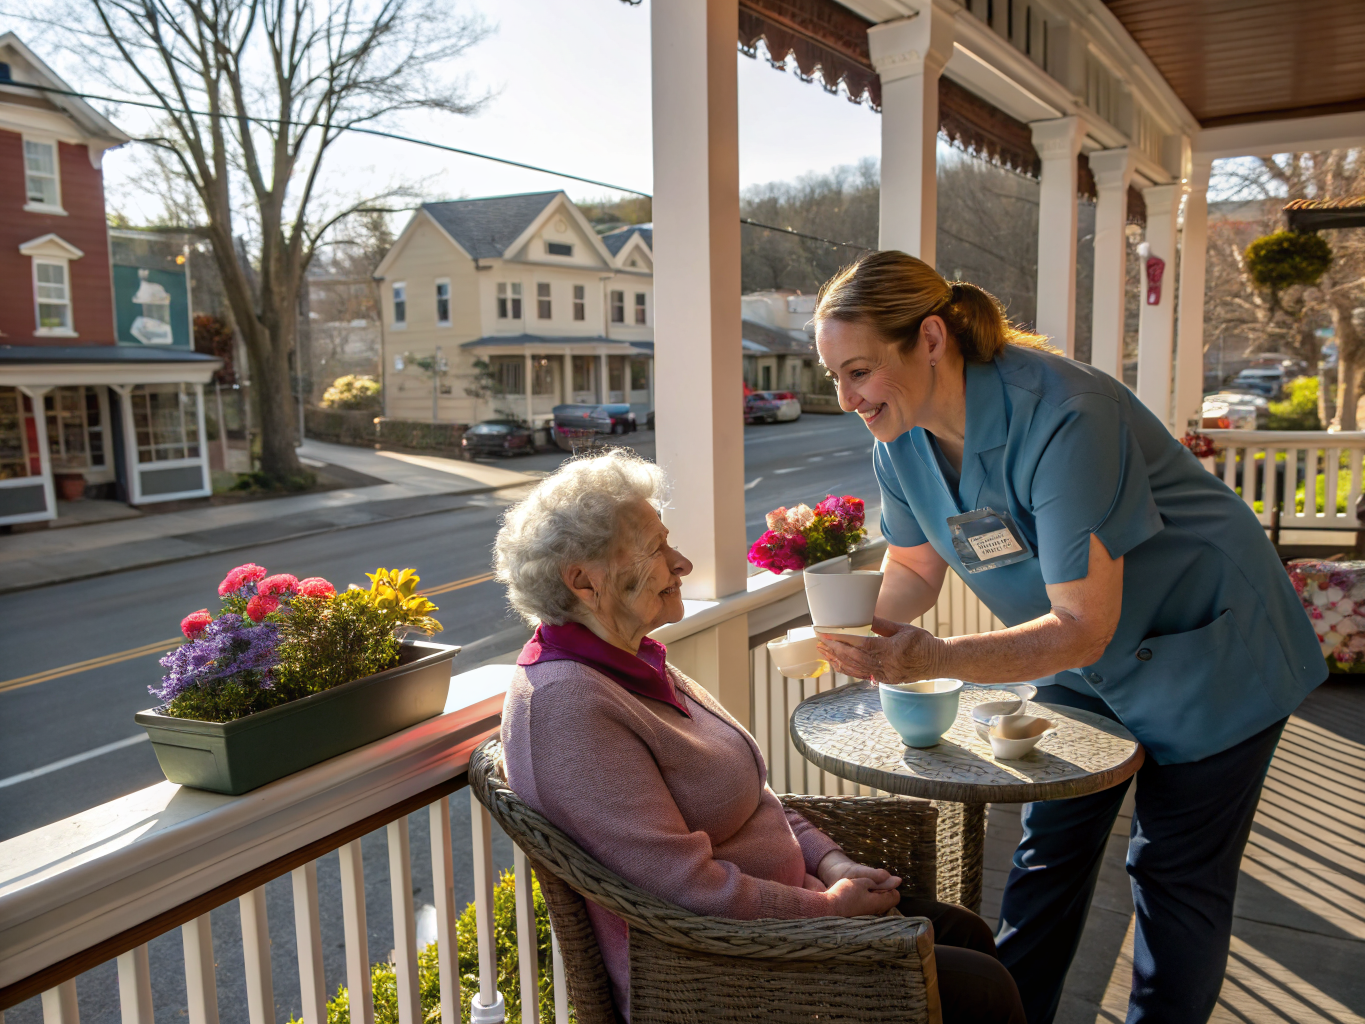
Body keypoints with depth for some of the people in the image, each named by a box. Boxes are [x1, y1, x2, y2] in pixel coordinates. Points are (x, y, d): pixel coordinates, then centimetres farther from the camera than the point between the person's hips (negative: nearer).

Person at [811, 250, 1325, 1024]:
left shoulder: (1060, 420, -37)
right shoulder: (902, 439, -13)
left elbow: (1084, 628, -35)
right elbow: (915, 568, -1)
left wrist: (933, 658, -45)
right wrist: (857, 631, -21)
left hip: (1211, 652, -6)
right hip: (1084, 666, 6)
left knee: (1180, 873, 9)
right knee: (1050, 855, 15)